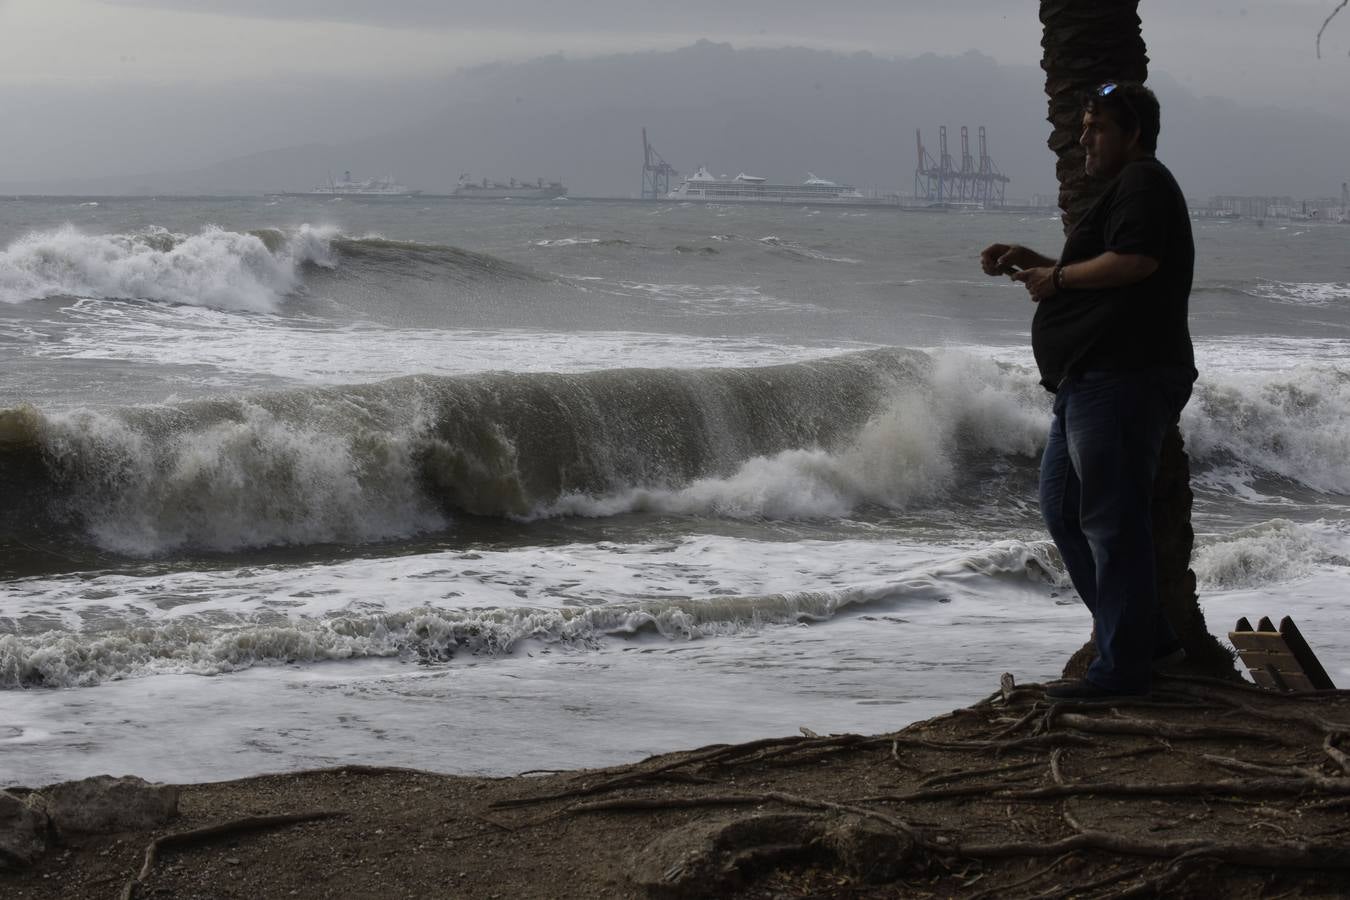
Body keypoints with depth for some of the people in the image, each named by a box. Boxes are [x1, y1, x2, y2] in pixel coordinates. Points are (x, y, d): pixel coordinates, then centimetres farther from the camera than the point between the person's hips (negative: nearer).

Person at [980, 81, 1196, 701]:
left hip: (1122, 381, -12)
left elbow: (1134, 261, -24)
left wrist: (1058, 277, -12)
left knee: (1112, 519, -9)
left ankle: (1121, 666, -5)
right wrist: (1032, 262, 18)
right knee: (1062, 509, 15)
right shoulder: (1124, 189, 25)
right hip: (1090, 381, 12)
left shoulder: (1143, 183, -8)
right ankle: (1144, 635, 22)